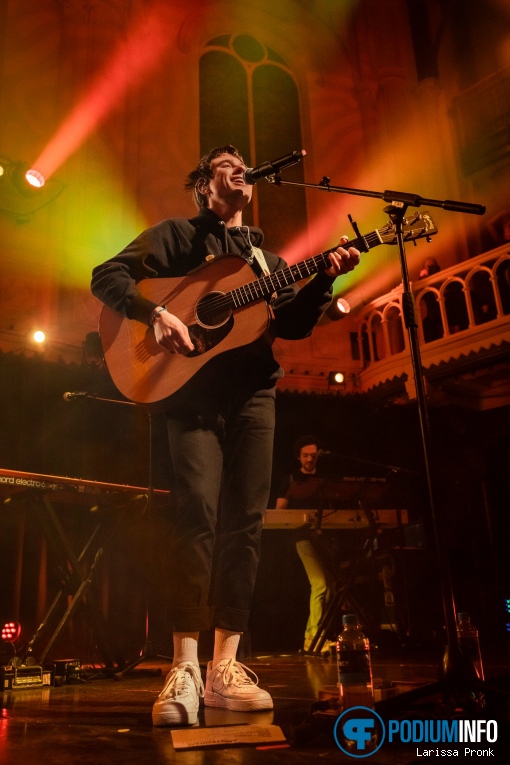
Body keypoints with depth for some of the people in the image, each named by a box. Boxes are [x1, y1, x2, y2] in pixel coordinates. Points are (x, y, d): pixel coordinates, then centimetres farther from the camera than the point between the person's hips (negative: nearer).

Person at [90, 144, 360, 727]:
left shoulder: (265, 255, 26)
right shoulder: (178, 234, 13)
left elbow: (294, 324, 16)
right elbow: (108, 276, 3)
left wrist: (325, 279, 0)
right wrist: (155, 313, -13)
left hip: (253, 390, 4)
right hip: (195, 388, -4)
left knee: (245, 521, -3)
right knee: (197, 513, -16)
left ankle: (225, 667, 3)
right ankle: (185, 668, -8)